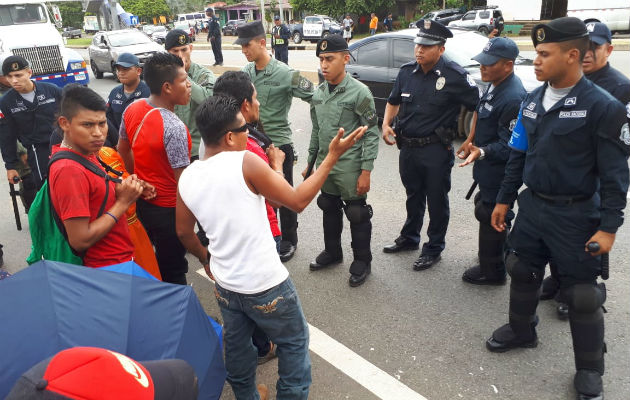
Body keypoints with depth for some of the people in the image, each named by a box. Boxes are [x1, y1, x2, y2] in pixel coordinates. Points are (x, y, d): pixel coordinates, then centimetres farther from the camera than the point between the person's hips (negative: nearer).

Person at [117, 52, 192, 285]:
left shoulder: (132, 110, -3)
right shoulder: (174, 128, -30)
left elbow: (122, 150, 12)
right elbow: (183, 181, -29)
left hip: (140, 202, 8)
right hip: (168, 210, -8)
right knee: (172, 272, 9)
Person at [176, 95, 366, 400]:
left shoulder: (186, 178, -3)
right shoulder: (246, 162, -22)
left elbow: (184, 232, 9)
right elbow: (298, 201, -16)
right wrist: (333, 155, -10)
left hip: (224, 284, 6)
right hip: (266, 285, -6)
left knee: (236, 346, 25)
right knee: (294, 342, 18)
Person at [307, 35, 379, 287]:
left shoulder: (359, 92, -14)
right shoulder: (319, 93, 5)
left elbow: (371, 134, -13)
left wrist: (366, 171, -16)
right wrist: (310, 162, 14)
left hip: (350, 168, -6)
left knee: (357, 215, 6)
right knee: (330, 210, 20)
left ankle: (362, 262, 23)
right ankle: (332, 252, 40)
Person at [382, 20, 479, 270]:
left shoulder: (455, 76, -13)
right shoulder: (407, 71, 3)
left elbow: (479, 107, -9)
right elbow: (393, 101, 17)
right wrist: (386, 125, 1)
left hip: (436, 150, -5)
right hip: (407, 146, 5)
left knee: (436, 201, 8)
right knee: (413, 196, 21)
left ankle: (433, 249, 23)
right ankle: (409, 238, 39)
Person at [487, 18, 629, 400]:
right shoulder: (532, 101, 3)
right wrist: (504, 200, 12)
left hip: (576, 215, -5)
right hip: (532, 206, 6)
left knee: (581, 294, 5)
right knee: (522, 274, 18)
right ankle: (521, 330, 44)